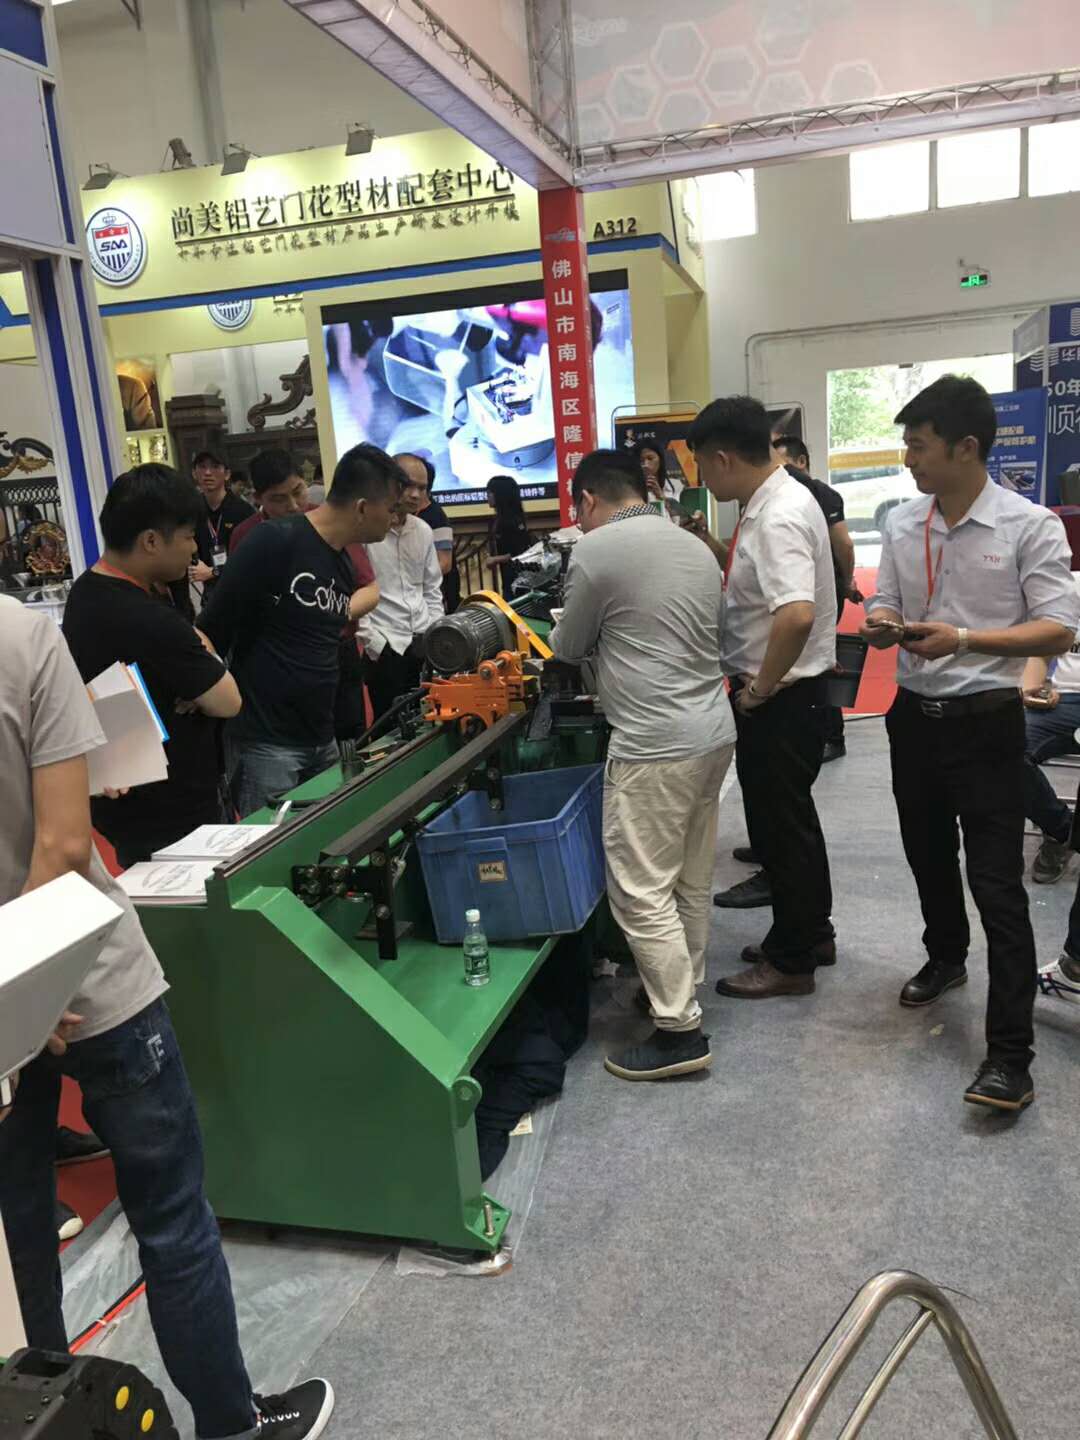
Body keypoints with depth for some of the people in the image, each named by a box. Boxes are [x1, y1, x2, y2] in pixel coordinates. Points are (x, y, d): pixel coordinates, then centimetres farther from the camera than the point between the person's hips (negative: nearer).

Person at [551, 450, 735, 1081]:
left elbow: (568, 650, 2)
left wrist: (603, 635, 24)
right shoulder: (695, 546, 12)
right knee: (692, 881, 18)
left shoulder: (597, 550, -9)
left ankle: (680, 1031, 5)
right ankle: (685, 989, 31)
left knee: (643, 891, 0)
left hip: (654, 746, -8)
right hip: (714, 730, 9)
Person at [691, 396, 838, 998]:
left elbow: (797, 615, -36)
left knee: (780, 823, 3)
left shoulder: (778, 518, -24)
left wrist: (758, 689, -24)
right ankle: (812, 934, 36)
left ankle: (791, 960, 19)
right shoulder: (776, 500, 8)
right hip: (785, 690, 10)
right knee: (790, 815, 20)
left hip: (780, 695, -10)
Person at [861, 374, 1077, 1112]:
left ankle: (1011, 1054, 2)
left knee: (997, 883, -5)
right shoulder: (901, 524, 4)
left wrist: (963, 639, -26)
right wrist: (882, 624, -13)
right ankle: (946, 958, 47)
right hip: (914, 714, 6)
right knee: (928, 857, 21)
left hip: (986, 722, -5)